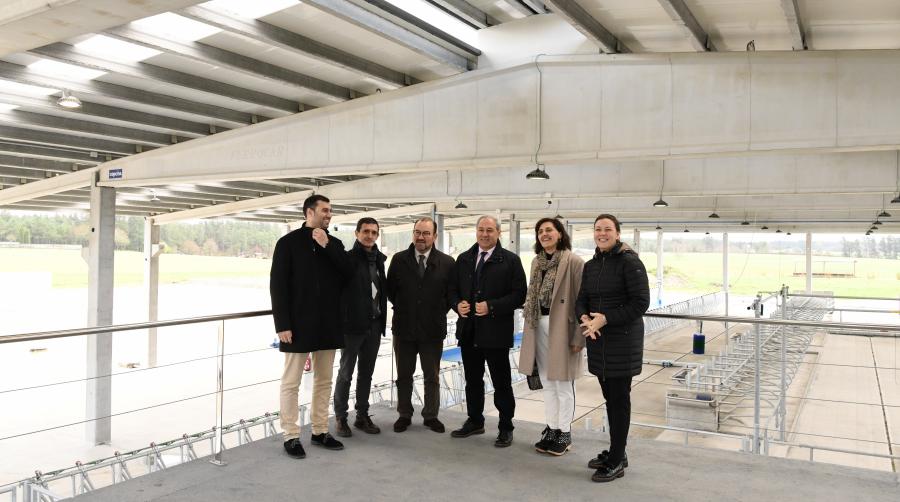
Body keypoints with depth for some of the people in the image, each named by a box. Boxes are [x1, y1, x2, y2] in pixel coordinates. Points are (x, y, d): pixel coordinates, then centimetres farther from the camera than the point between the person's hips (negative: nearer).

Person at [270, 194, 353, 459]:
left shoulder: (334, 244, 10)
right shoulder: (289, 242, -4)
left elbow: (347, 273, -5)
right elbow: (277, 286, -8)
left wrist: (327, 246, -12)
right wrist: (282, 324, -14)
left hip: (327, 324, 5)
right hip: (298, 324, -5)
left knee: (324, 381, 12)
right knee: (291, 382, 2)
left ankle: (320, 431, 23)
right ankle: (291, 436, 12)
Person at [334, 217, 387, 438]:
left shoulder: (379, 260, 9)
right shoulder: (348, 258, -9)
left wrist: (382, 320, 10)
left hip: (374, 325, 6)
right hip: (352, 325, -5)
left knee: (366, 372, 13)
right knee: (346, 372, 5)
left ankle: (362, 416, 24)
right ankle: (340, 418, 17)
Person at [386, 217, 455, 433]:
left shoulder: (447, 263, -3)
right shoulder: (399, 259, 0)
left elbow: (451, 294, 3)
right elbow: (391, 290, 7)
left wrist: (439, 313, 0)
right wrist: (402, 309, 5)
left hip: (432, 328, -1)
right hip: (404, 327, 1)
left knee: (432, 377, 10)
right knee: (404, 375, 12)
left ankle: (431, 416, 23)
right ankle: (404, 415, 25)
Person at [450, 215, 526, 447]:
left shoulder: (510, 260, -3)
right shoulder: (463, 259, 11)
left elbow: (519, 295, -8)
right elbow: (454, 289, 15)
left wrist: (491, 307, -18)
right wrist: (458, 304, -7)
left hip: (496, 332, -4)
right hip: (469, 331, 5)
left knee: (502, 383, 4)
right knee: (472, 380, 16)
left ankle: (506, 428, 17)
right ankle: (475, 421, 31)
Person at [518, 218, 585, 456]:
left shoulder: (574, 262, -10)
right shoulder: (537, 262, 11)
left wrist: (578, 337, -14)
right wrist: (530, 325, 11)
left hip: (562, 328, -6)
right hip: (539, 327, 6)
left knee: (563, 384, 3)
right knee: (547, 383, 14)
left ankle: (564, 433, 17)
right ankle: (551, 429, 26)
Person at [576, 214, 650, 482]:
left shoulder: (630, 262, -10)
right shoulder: (590, 266, 11)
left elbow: (641, 302, -15)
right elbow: (582, 299, 11)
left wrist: (606, 319, -19)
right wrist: (585, 318, -12)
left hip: (623, 339, -6)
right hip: (597, 340, 7)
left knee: (619, 397, 0)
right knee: (609, 396, 13)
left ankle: (616, 462, 9)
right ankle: (616, 452, 26)